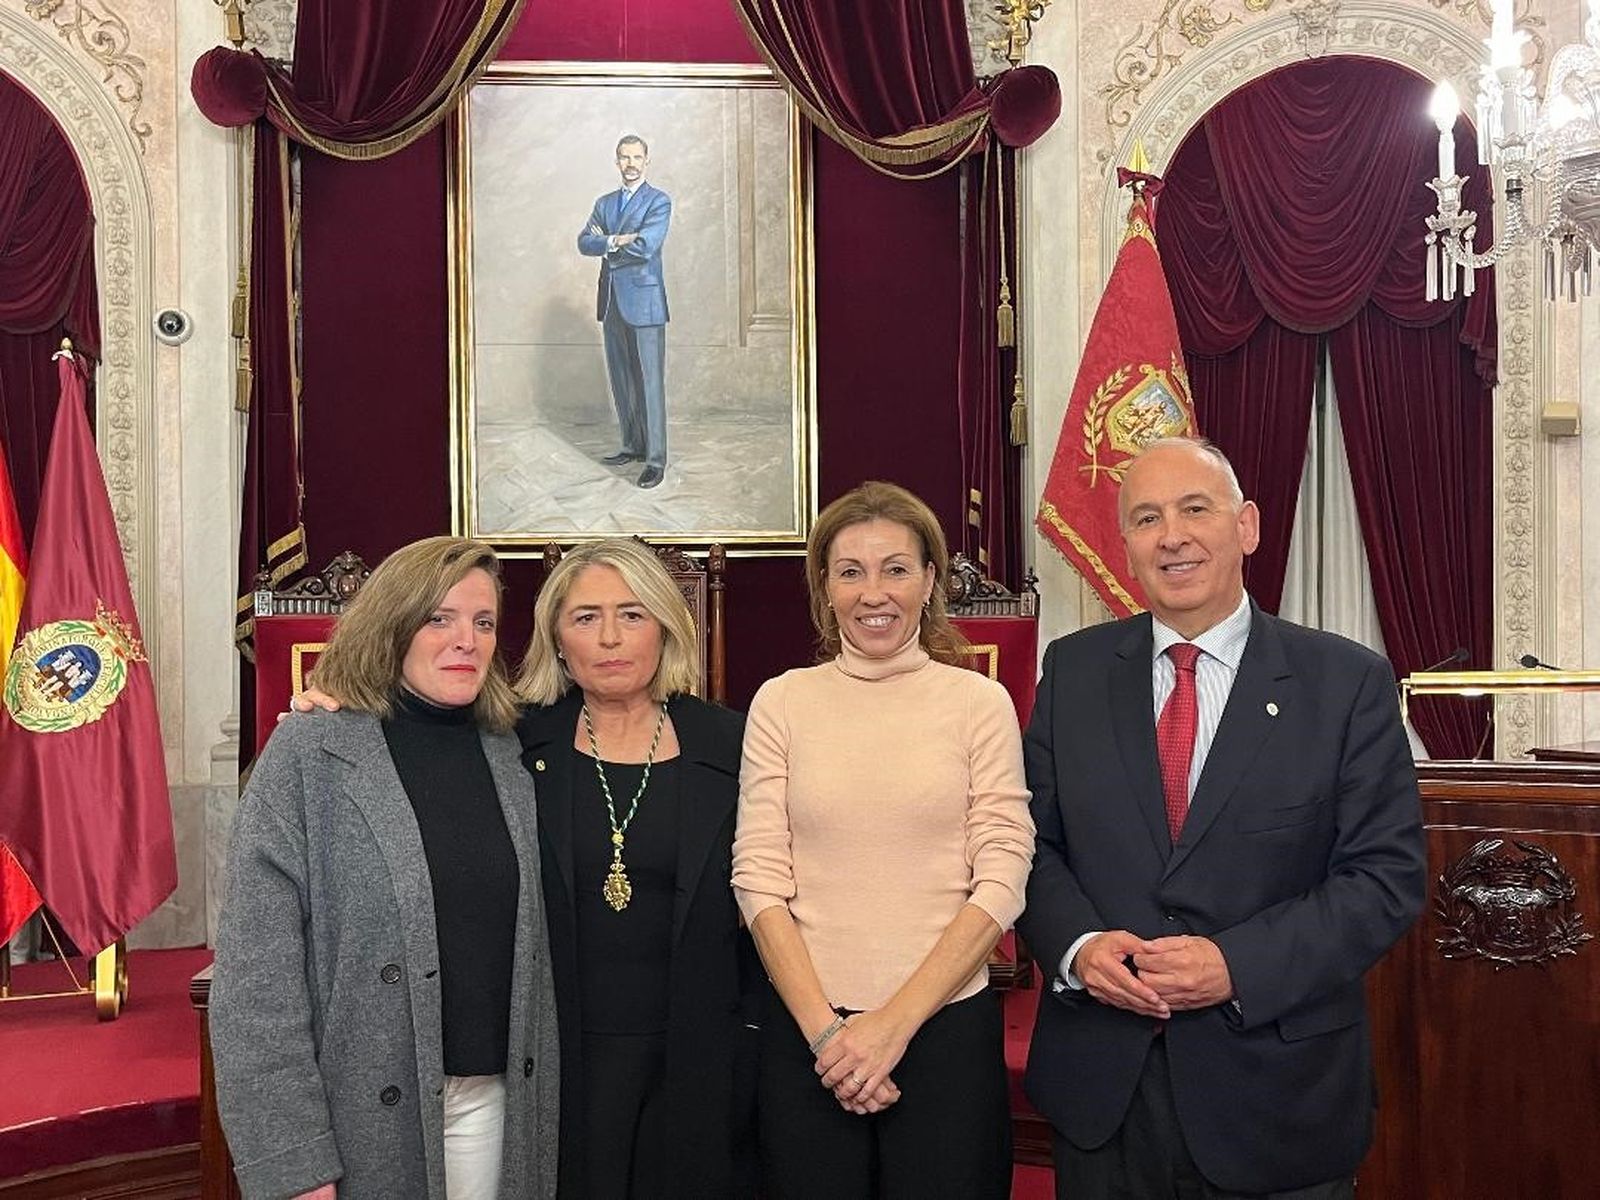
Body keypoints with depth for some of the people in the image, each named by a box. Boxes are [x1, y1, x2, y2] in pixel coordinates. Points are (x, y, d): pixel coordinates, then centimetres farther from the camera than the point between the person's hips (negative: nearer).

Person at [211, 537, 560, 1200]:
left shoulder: (511, 758, 5)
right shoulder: (307, 755, -9)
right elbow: (256, 969, -13)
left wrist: (540, 1092, 5)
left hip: (493, 1099, 4)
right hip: (362, 1114, -4)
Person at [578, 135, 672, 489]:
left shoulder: (659, 202, -2)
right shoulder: (605, 203, 16)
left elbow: (645, 246, -16)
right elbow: (584, 242, 3)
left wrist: (606, 242, -4)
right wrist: (615, 241, -14)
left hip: (644, 302, -6)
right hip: (612, 302, 6)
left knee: (650, 381, -6)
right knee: (621, 380, 11)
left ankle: (655, 459, -4)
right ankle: (633, 445, 22)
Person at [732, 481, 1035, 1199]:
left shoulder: (980, 702, -1)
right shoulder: (782, 702, 1)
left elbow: (1001, 881, -5)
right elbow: (758, 878, -2)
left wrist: (895, 1023, -11)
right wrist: (825, 1030, -10)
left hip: (947, 1025, 0)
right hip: (807, 1035, 1)